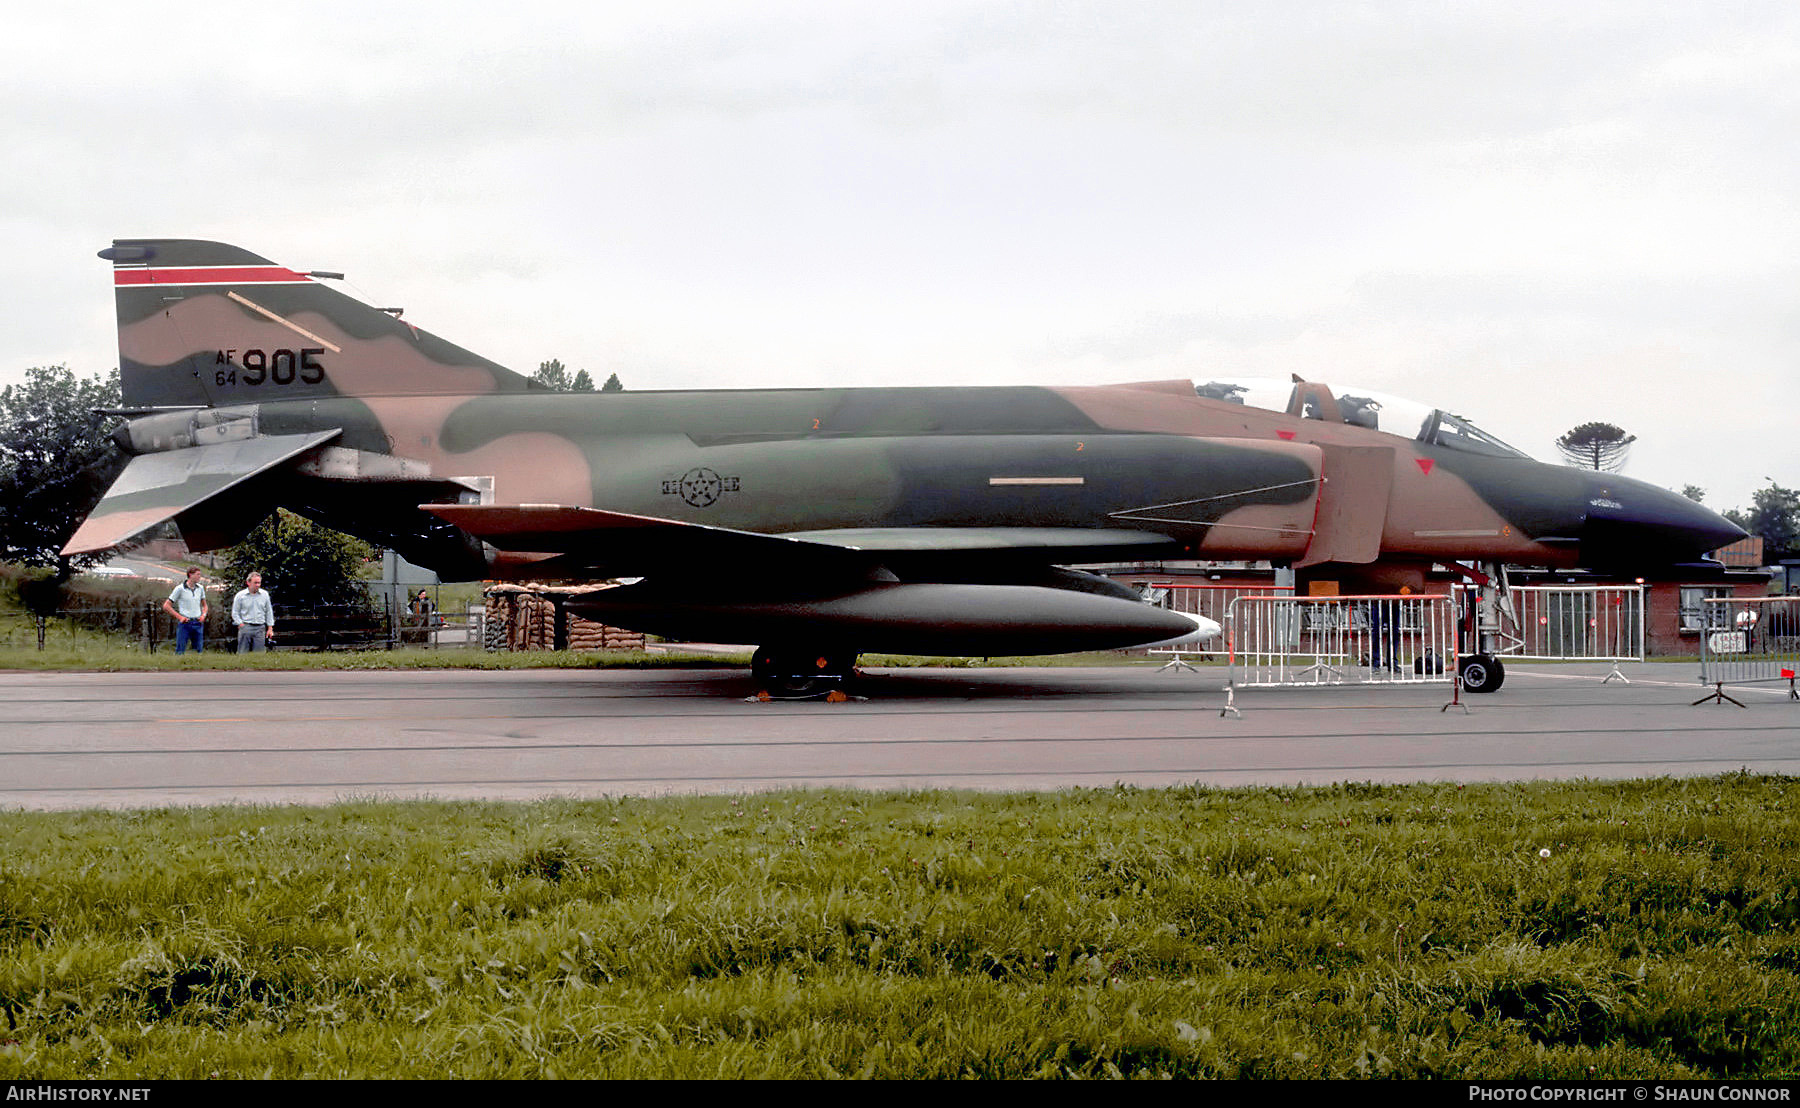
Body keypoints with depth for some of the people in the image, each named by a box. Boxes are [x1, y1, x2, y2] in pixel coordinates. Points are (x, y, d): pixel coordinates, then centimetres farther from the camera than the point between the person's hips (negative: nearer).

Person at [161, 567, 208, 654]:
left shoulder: (200, 588, 9)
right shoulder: (180, 589, -5)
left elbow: (204, 605, 23)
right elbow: (166, 606, -3)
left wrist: (203, 615, 2)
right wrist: (179, 617, -10)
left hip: (197, 623, 4)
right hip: (185, 623, -4)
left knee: (199, 651, 3)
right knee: (180, 651, -5)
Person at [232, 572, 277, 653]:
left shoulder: (264, 595, 9)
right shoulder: (240, 595, 1)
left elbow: (269, 612, 14)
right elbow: (235, 613, 6)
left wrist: (270, 628, 10)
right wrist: (241, 624, -5)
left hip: (260, 628, 2)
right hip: (245, 628, -2)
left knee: (259, 654, -2)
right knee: (243, 653, -2)